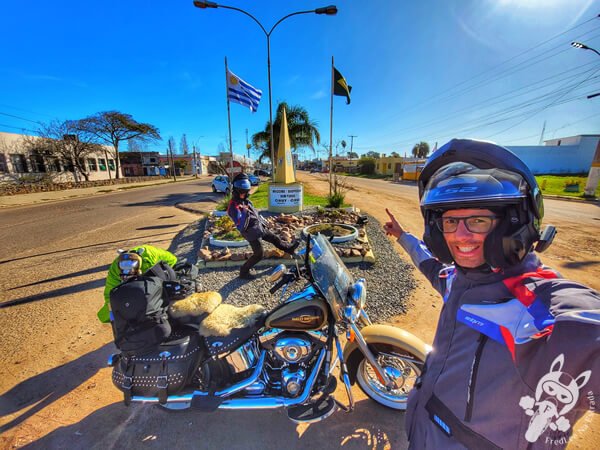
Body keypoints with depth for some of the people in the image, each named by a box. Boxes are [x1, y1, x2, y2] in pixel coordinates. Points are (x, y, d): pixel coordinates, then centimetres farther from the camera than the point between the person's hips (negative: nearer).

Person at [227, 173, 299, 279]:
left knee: (274, 238, 23)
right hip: (252, 233, -9)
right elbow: (240, 226, -32)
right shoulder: (234, 206, -24)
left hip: (259, 227, 9)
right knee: (258, 255, 1)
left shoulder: (245, 200, 3)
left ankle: (289, 248, 46)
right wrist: (244, 214, -45)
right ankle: (244, 272, 18)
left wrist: (262, 222, 25)